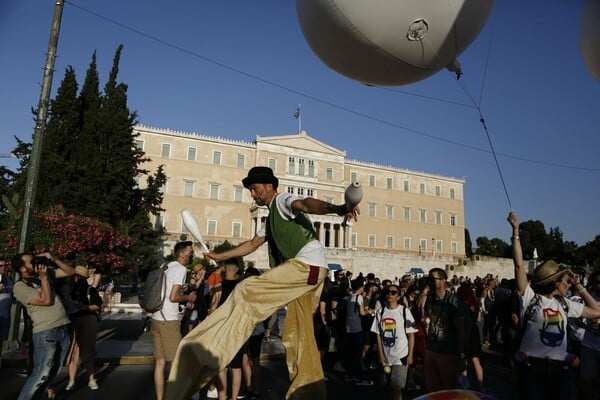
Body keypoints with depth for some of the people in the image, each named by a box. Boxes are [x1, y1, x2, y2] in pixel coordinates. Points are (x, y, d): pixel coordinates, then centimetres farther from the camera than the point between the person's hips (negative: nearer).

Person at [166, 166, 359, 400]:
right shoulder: (272, 217, 28)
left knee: (247, 291, -14)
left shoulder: (282, 201, -1)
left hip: (308, 264, -10)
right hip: (304, 269, 10)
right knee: (297, 333, 12)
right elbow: (253, 244, 37)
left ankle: (210, 353, -12)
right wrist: (220, 256, 38)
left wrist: (337, 209, -44)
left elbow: (307, 204, -24)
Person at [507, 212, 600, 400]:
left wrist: (579, 286, 16)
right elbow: (519, 264, -12)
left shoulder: (564, 304, 12)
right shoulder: (530, 298, -5)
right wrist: (516, 231, -12)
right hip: (531, 367, -5)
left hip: (561, 368, 5)